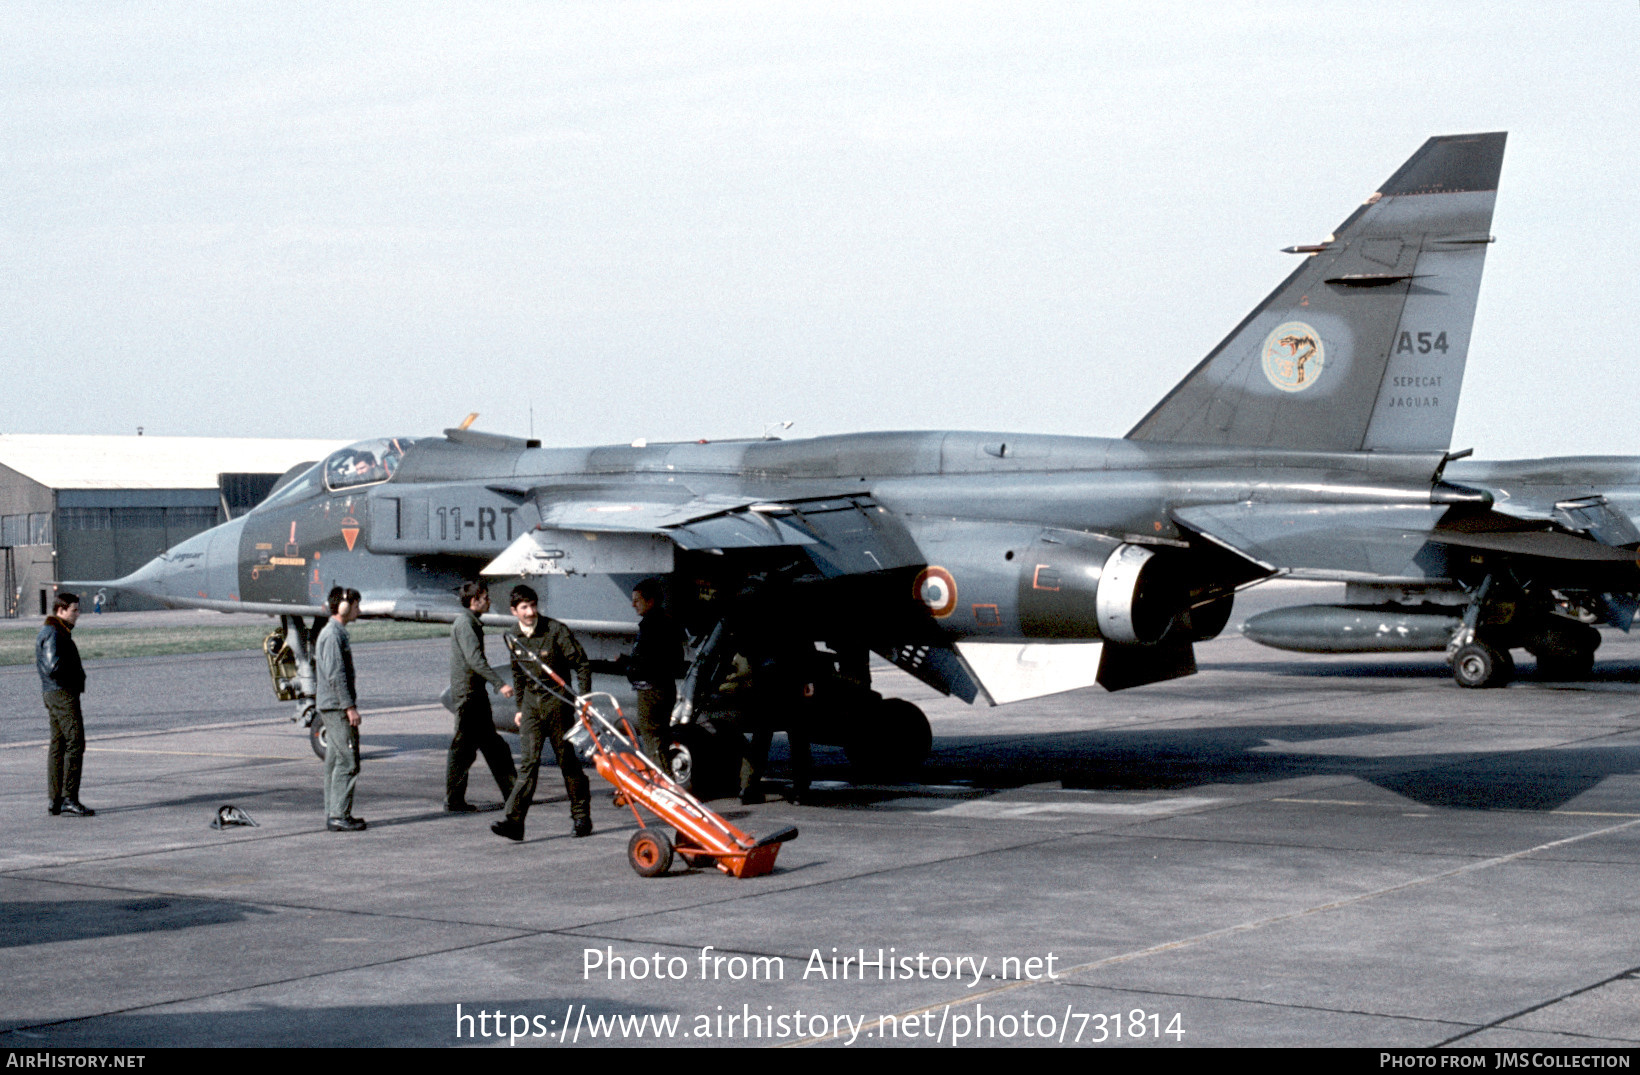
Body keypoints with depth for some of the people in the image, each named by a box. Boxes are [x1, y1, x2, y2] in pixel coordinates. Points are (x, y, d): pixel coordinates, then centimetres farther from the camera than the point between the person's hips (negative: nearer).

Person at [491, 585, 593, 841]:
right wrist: (520, 707, 21)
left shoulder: (555, 631, -10)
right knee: (529, 762, -7)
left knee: (567, 760, 3)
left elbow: (582, 664, -8)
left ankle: (581, 817, 15)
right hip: (532, 703, 4)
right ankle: (514, 821, -17)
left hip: (557, 701, -4)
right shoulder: (513, 637, 6)